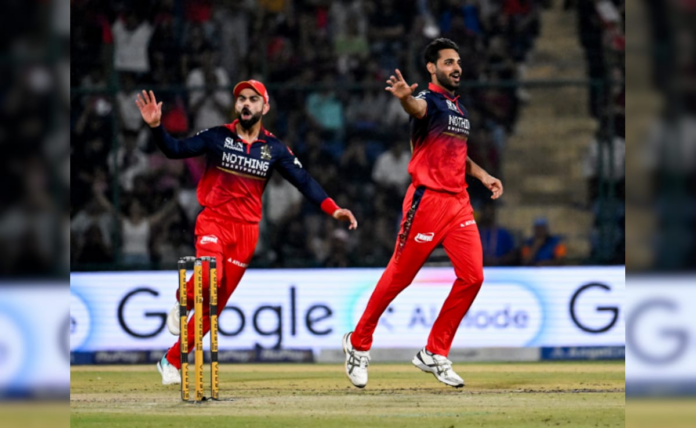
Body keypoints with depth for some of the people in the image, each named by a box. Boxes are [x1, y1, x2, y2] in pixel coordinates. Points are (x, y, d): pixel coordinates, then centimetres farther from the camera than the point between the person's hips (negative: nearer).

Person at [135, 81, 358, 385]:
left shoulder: (274, 149, 4)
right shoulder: (218, 137, -1)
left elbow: (303, 180, 1)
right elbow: (176, 150, -7)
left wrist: (332, 209, -12)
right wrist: (156, 127, -25)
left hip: (246, 231, 3)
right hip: (213, 221, -2)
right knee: (209, 278, -31)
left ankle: (172, 361, 15)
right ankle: (182, 303, 5)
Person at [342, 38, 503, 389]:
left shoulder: (460, 108, 17)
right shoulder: (429, 100, -8)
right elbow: (417, 108, -35)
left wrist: (482, 175, 18)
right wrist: (405, 98, -58)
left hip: (459, 201, 7)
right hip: (427, 200, -7)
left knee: (472, 277, -2)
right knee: (399, 277, 0)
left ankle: (434, 354, 8)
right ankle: (358, 344, 18)